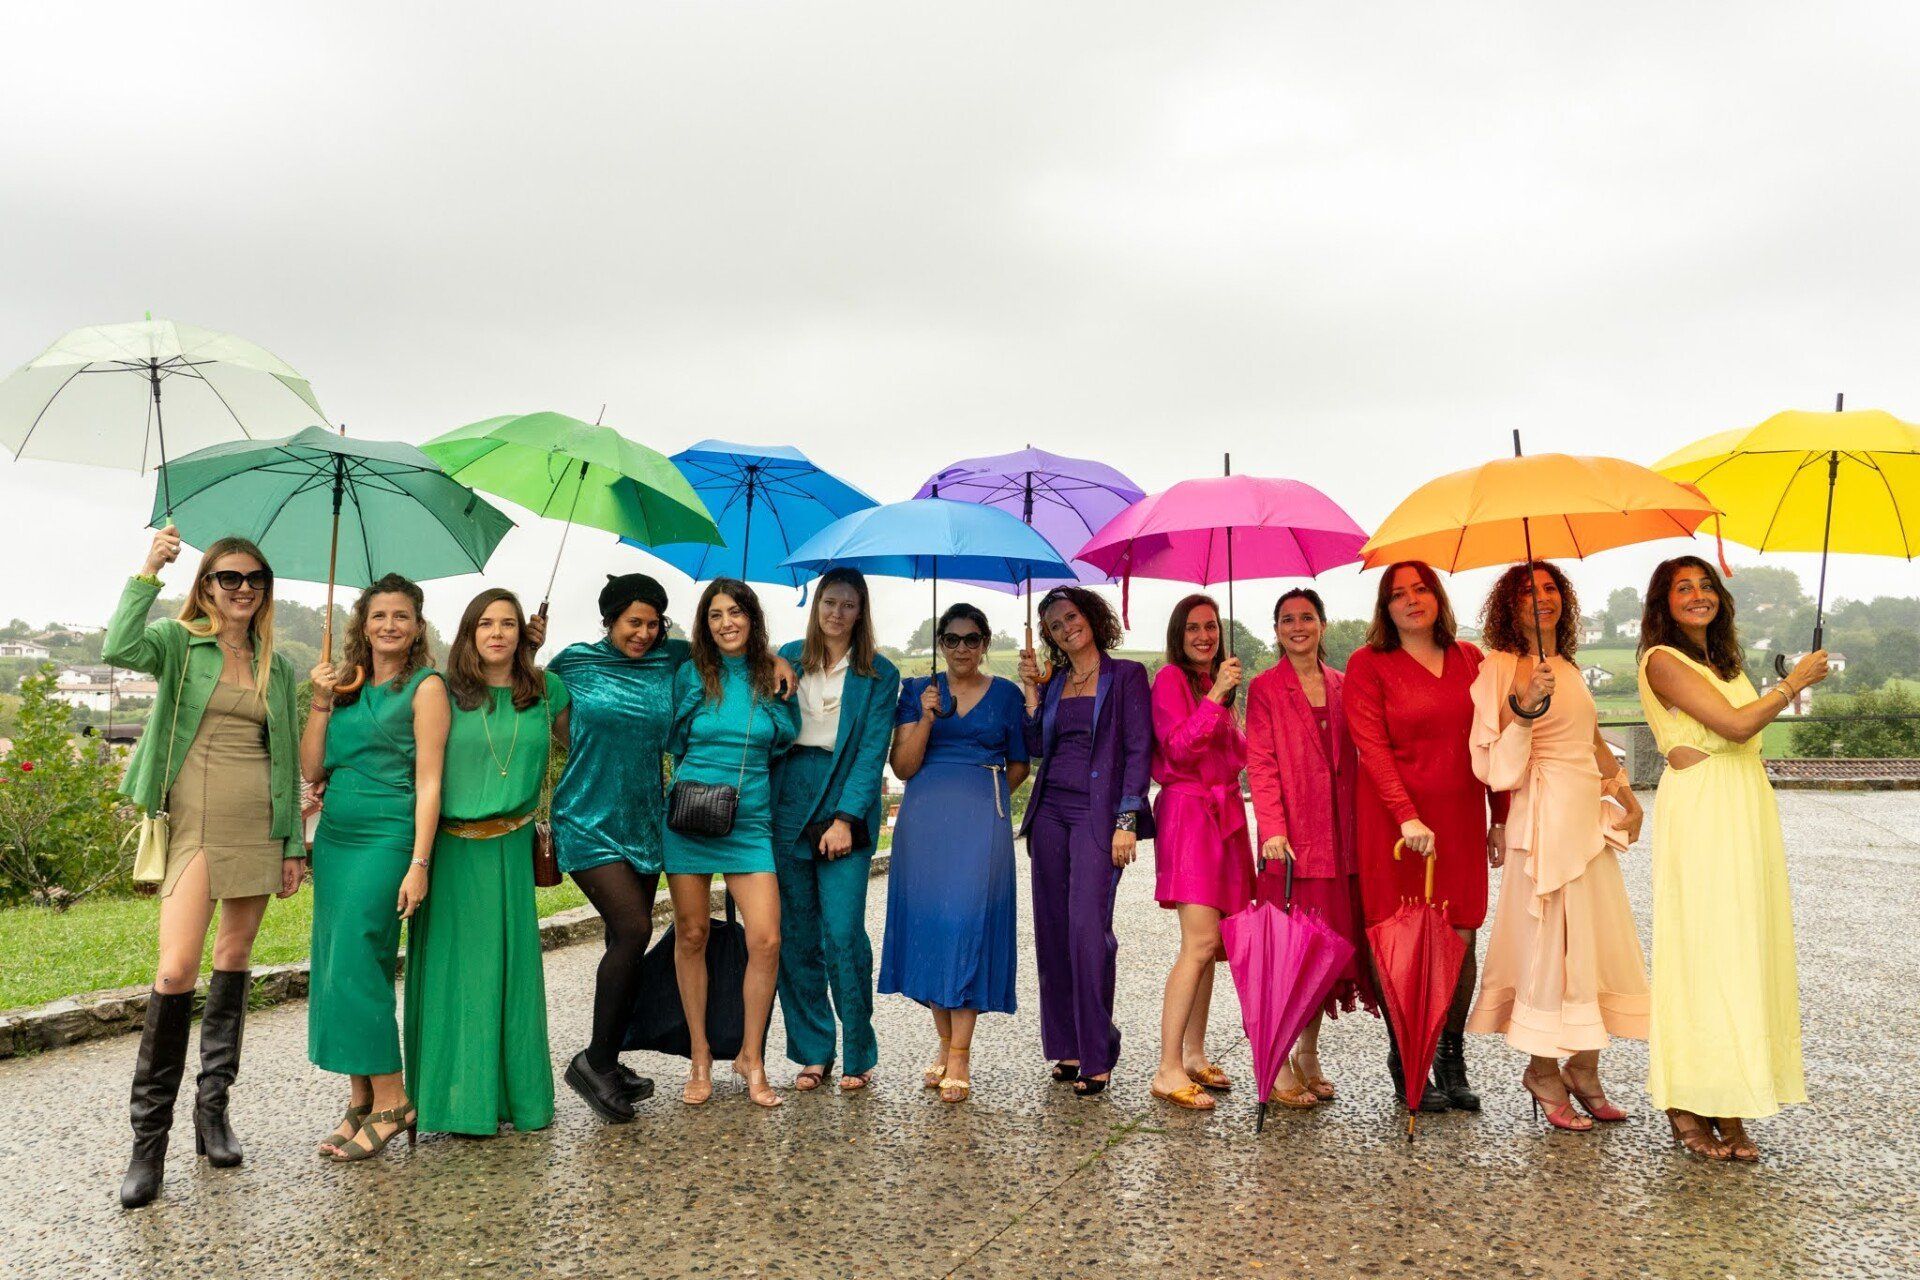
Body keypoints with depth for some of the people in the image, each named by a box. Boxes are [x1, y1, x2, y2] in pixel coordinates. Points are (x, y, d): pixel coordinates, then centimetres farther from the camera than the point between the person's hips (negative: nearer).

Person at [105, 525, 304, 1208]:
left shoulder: (277, 666, 13)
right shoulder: (179, 641, 2)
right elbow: (119, 649, -22)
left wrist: (294, 843, 11)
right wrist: (148, 572, -25)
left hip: (258, 827, 4)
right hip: (193, 822, -4)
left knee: (234, 960, 10)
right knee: (177, 970, -13)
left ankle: (213, 1109, 22)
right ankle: (149, 1137, -2)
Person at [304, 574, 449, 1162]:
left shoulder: (425, 686, -4)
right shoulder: (347, 687, 14)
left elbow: (428, 782, -9)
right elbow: (312, 769, 9)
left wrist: (419, 863, -15)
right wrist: (321, 704, -1)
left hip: (386, 839, -7)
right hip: (334, 838, 7)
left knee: (356, 964, -10)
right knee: (335, 966, 7)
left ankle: (391, 1101, 0)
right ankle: (360, 1098, 17)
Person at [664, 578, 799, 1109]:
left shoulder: (774, 677, 3)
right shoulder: (690, 676, 2)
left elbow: (788, 739, 11)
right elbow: (672, 742, 12)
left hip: (750, 823, 0)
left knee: (766, 940, -8)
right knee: (691, 936, 5)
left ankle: (752, 1057, 11)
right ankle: (700, 1058, 20)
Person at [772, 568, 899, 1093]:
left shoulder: (879, 675, 4)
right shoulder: (789, 658, 10)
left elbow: (873, 751, -3)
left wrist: (845, 818, -12)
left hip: (846, 811, -2)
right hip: (788, 808, 3)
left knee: (843, 934, -8)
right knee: (795, 936, 5)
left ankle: (858, 1055, 8)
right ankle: (812, 1053, 17)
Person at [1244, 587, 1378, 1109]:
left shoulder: (1342, 686, 13)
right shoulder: (1265, 688, 1)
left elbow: (1351, 761, 14)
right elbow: (1260, 764, -7)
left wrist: (1358, 826, 5)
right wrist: (1272, 828, -18)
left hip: (1339, 834, 5)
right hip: (1291, 836, -5)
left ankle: (1308, 1053, 22)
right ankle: (1279, 1064, 6)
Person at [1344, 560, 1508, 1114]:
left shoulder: (1470, 659, 11)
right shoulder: (1367, 665, -2)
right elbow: (1372, 747, -9)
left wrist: (1502, 816, 9)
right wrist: (1408, 818, -18)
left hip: (1461, 818, 4)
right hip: (1395, 819, -4)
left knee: (1461, 936, 3)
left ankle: (1453, 1062, 14)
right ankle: (1407, 1069, 9)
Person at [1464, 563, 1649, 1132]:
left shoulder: (1569, 669, 15)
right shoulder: (1501, 669, -8)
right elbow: (1501, 766, -15)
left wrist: (1627, 797, 19)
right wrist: (1526, 709, -29)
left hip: (1592, 818, 8)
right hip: (1546, 822, -8)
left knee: (1599, 949, 10)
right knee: (1549, 950, -3)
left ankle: (1584, 1074, 23)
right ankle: (1544, 1077, 13)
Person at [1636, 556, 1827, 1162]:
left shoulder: (1723, 660, 17)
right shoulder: (1664, 660, -8)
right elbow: (1736, 725, -16)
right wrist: (1794, 682, -5)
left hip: (1749, 810, 8)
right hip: (1700, 814, -8)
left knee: (1744, 951, 6)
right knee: (1704, 953, -6)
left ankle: (1729, 1105, 12)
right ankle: (1688, 1104, 3)